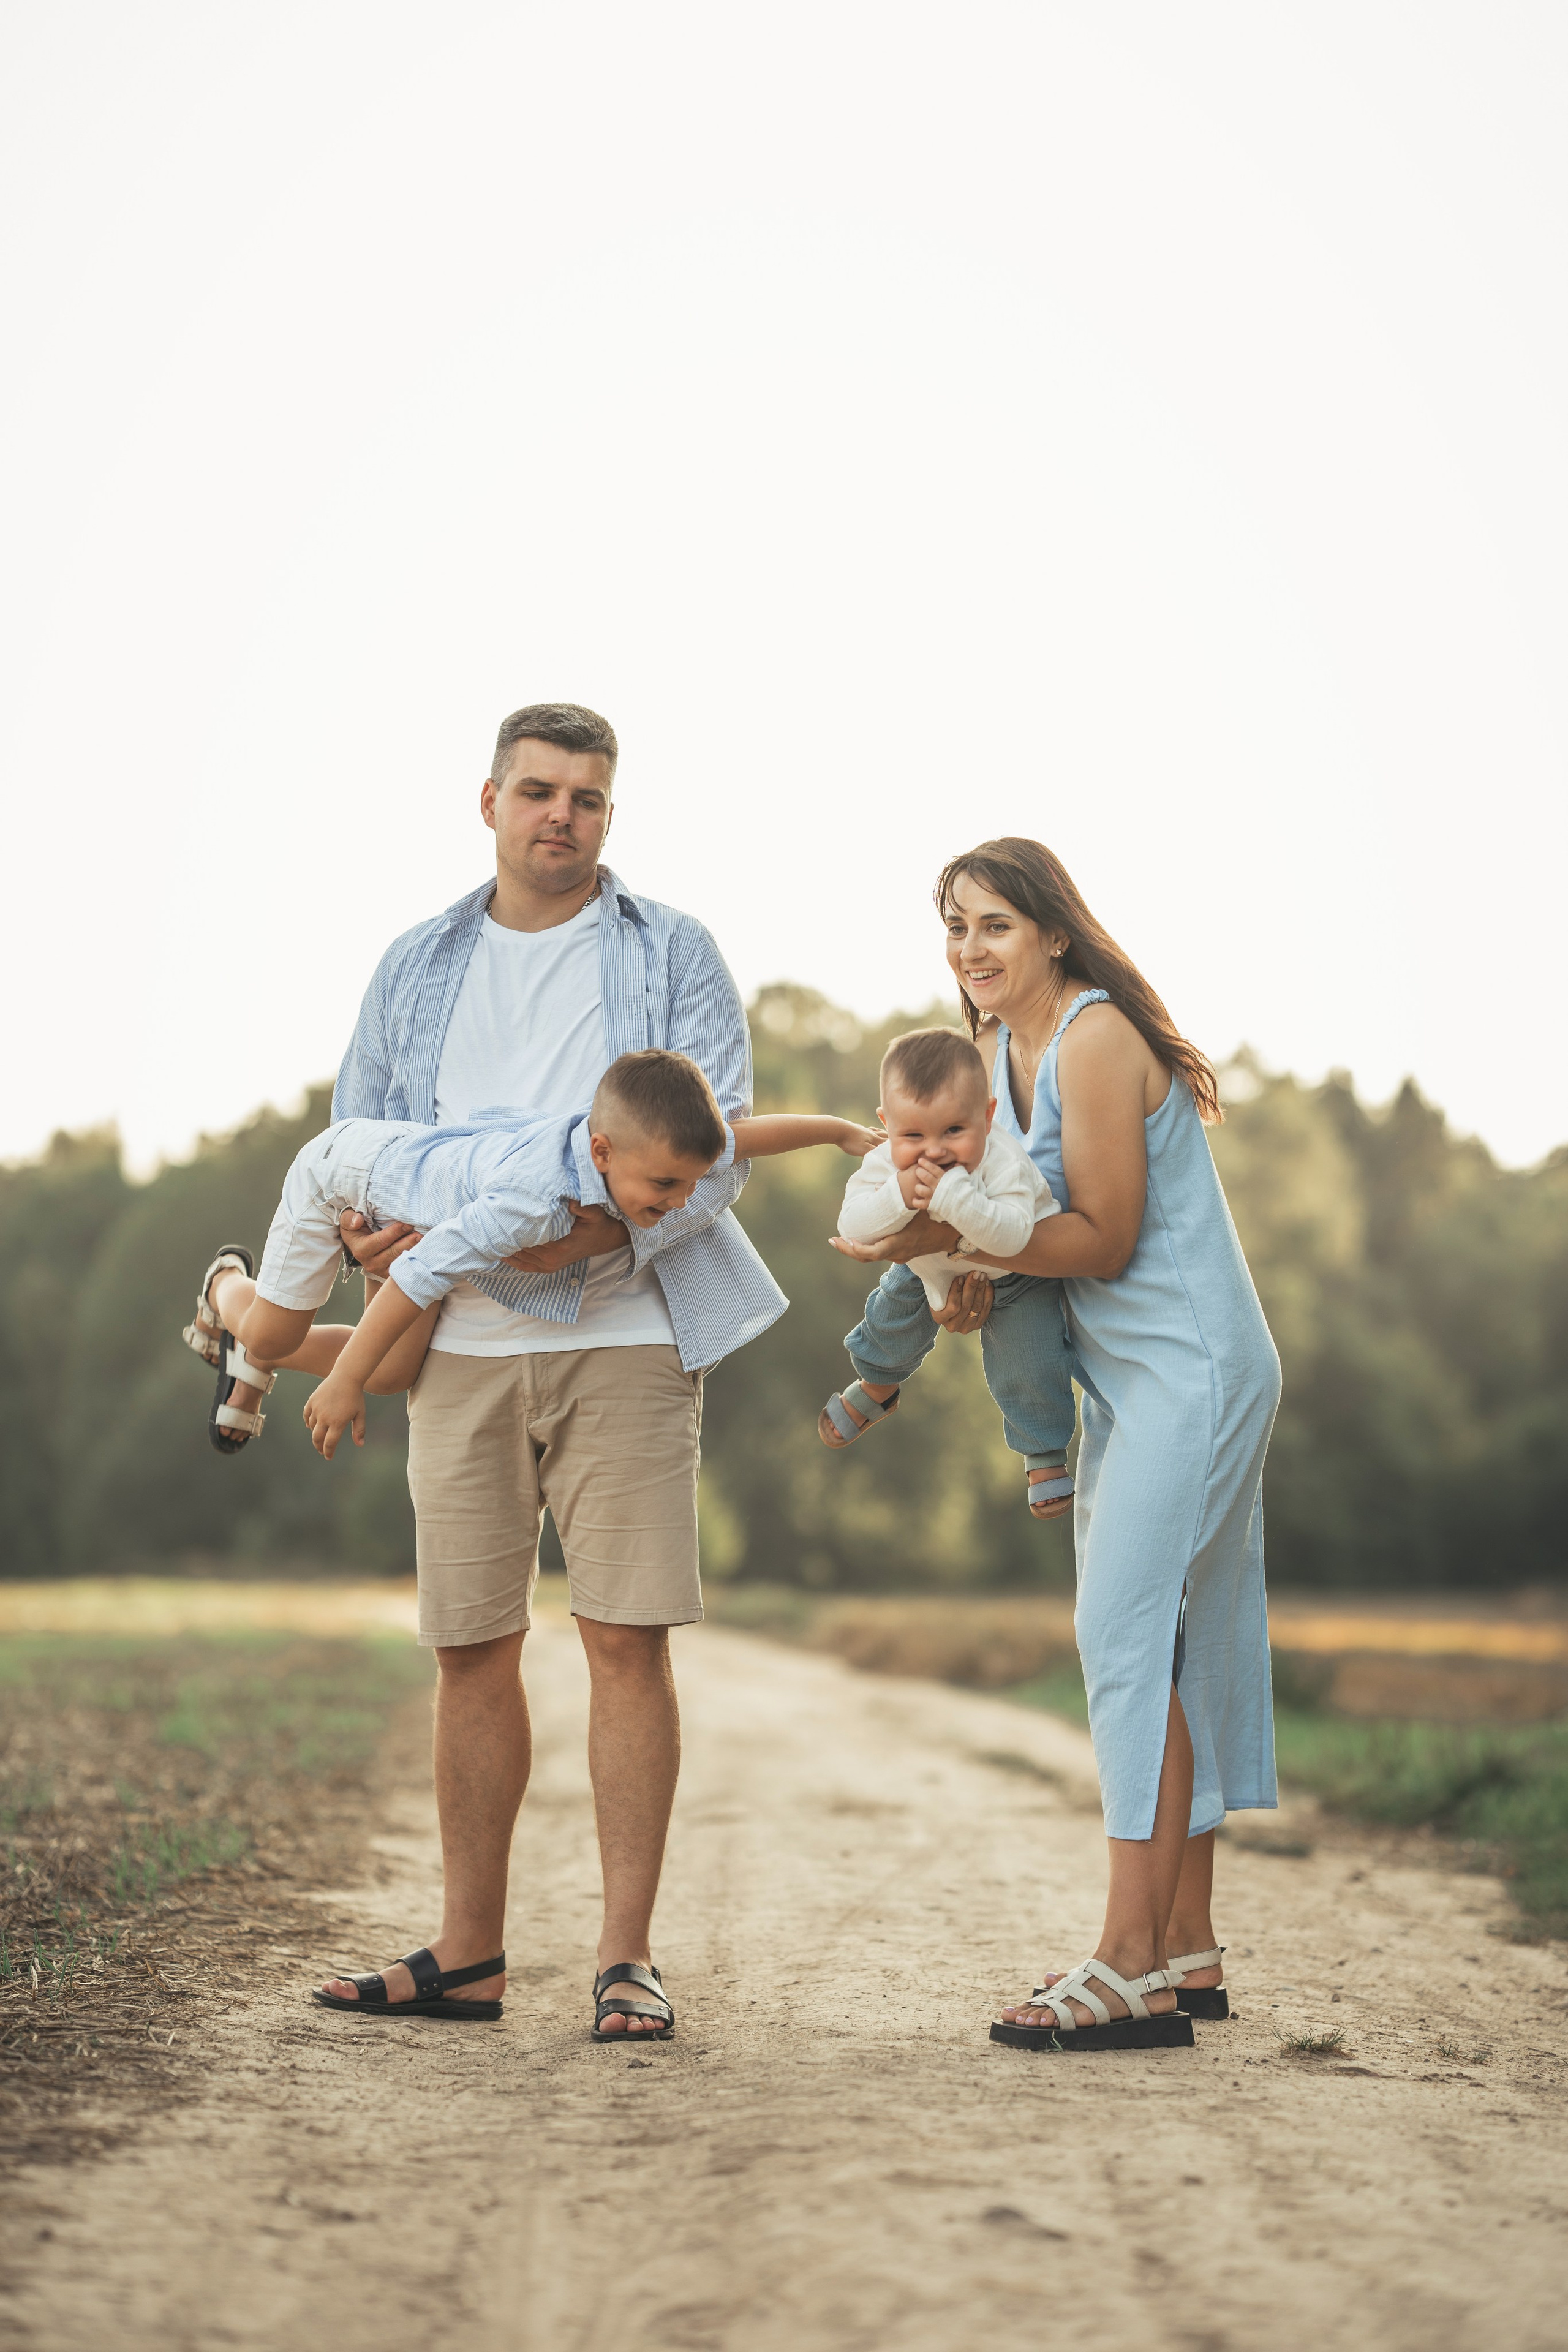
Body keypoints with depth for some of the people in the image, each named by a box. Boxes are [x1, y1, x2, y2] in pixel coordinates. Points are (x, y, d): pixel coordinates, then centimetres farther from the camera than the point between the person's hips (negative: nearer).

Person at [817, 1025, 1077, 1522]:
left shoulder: (1004, 1162, -42)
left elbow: (1010, 1236, -52)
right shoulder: (886, 1163, -30)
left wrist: (952, 1195, -61)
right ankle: (877, 1386, 47)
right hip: (932, 1265, 4)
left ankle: (1045, 1453, 21)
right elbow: (852, 1226, -36)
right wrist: (898, 1197, -53)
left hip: (1016, 1276, -4)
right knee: (895, 1314, 13)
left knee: (1028, 1368, -6)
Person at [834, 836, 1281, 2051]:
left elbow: (1107, 1238, -18)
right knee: (1175, 1645, 10)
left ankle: (1135, 1970, -15)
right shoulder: (998, 1047, 11)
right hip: (1128, 1375, 10)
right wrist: (962, 1266, 0)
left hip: (1193, 1365, -10)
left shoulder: (1095, 1040, -17)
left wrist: (951, 1238, -22)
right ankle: (1188, 1950, 16)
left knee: (1127, 1632, -15)